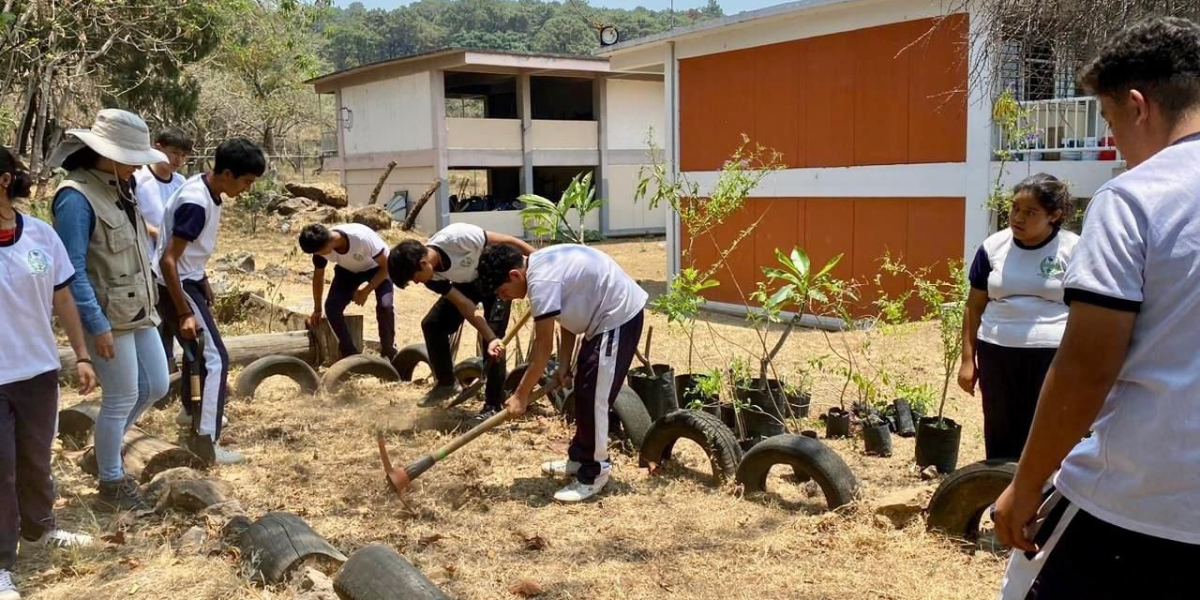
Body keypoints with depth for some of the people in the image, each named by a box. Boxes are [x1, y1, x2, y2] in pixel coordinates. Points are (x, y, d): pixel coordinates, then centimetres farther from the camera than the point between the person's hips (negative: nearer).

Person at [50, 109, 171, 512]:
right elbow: (72, 271, -20)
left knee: (156, 386, 15)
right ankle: (111, 481, 22)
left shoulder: (118, 187, 7)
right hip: (108, 316, -9)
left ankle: (108, 450, 38)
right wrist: (97, 325, -21)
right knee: (122, 398, 3)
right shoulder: (76, 198, -19)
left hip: (138, 310, 9)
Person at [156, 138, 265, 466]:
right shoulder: (196, 203, -27)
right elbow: (168, 260, -28)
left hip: (188, 281, 10)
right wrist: (185, 313, -26)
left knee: (198, 350, 25)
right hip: (176, 287, -10)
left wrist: (203, 282, 24)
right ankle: (205, 441, -8)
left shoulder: (207, 190, 1)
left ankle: (194, 412, 46)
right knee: (215, 358, -10)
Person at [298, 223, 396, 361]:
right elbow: (318, 275, -5)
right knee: (332, 307, -18)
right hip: (348, 270, 4)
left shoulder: (363, 238, -41)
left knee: (385, 306, -28)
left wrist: (366, 291, -29)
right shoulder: (321, 247, -25)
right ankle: (351, 354, 0)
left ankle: (389, 353, -6)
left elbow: (386, 265, -26)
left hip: (377, 268, -4)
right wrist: (317, 310, 3)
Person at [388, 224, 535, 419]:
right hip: (467, 283, 6)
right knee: (432, 324, -5)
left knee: (493, 337, -16)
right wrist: (490, 338, -32)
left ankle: (493, 405, -6)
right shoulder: (433, 278, -20)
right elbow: (465, 306, -21)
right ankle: (446, 383, 14)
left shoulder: (458, 237, -39)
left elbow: (507, 242, -29)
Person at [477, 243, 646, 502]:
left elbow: (543, 347, -19)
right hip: (607, 315, 11)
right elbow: (568, 318, 13)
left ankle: (593, 476, 3)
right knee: (583, 390, 18)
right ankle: (579, 458, 30)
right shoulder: (540, 266, 6)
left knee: (595, 399, -7)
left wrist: (521, 395, -11)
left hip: (619, 317, -11)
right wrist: (564, 365, 5)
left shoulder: (541, 281, -24)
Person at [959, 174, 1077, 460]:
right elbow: (974, 307, 10)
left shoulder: (1074, 250, -2)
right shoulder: (993, 247, 4)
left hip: (1054, 357, -2)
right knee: (1000, 435, 10)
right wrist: (968, 359, 7)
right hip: (997, 354, 3)